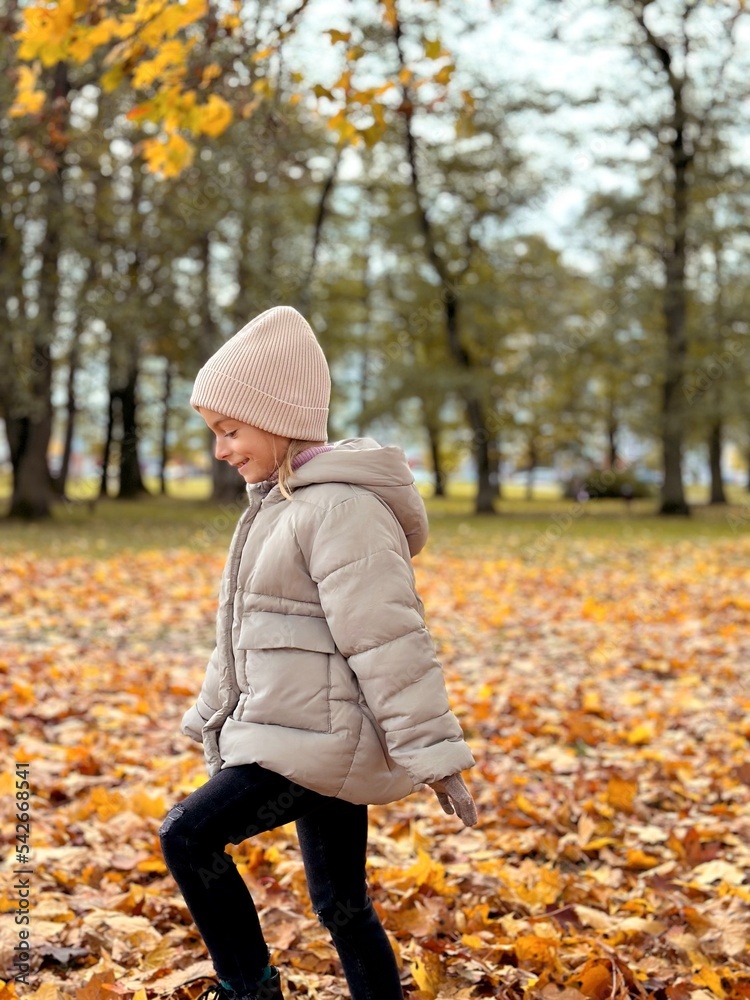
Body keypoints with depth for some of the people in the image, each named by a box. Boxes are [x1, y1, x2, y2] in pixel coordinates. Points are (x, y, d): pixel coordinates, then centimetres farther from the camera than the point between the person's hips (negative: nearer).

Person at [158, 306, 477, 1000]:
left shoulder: (342, 509, -17)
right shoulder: (276, 506, 15)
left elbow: (388, 639, -21)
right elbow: (244, 636, 23)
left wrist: (433, 755, -22)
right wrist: (218, 726, 27)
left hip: (326, 737, -10)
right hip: (312, 739, 10)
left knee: (188, 835, -11)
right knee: (342, 904, 14)